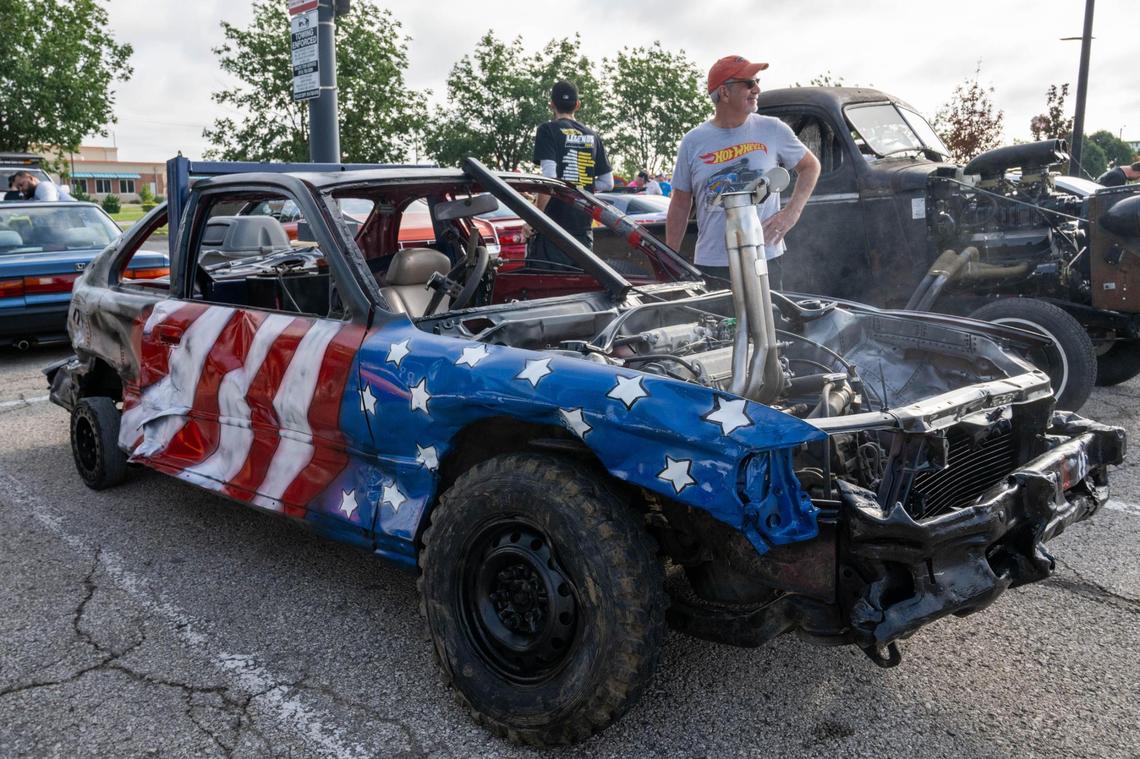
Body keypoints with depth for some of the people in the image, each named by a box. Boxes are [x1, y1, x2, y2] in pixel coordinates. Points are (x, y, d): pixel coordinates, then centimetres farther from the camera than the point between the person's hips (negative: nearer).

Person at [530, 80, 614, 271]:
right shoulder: (592, 136, 12)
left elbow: (549, 178, -16)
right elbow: (607, 183, 12)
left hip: (555, 222, -5)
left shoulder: (548, 130, -4)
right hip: (584, 226, 5)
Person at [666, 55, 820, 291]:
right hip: (710, 266, 0)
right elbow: (679, 206, 9)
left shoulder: (773, 130, 4)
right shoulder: (693, 141, 4)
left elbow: (810, 166, 17)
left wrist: (791, 213, 2)